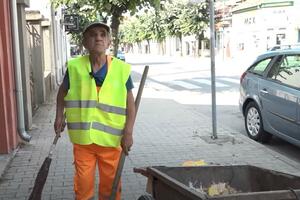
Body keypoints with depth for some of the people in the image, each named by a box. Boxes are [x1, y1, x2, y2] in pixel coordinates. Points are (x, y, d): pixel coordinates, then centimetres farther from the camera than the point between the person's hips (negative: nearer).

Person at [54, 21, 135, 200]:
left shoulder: (121, 69, -8)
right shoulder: (74, 67, -5)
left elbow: (130, 104, -3)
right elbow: (62, 91, 13)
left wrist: (128, 132, -11)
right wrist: (60, 116, 3)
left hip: (111, 138, 0)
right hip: (82, 138, 1)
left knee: (110, 183, 15)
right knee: (83, 182, 13)